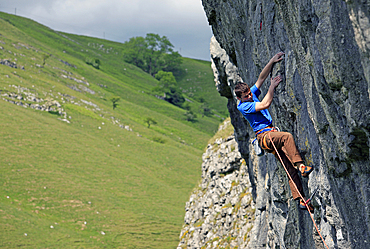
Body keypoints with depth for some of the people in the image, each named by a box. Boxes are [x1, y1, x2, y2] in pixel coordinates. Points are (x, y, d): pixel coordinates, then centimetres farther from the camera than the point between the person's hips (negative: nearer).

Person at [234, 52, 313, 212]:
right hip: (264, 135, -7)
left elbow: (261, 78, 11)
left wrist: (271, 62, 0)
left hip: (272, 135, 7)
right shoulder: (242, 106, -8)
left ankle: (301, 199, -11)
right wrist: (272, 86, -10)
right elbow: (265, 104, -17)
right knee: (287, 136, -36)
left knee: (290, 168, -6)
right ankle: (301, 166, -41)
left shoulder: (252, 94, 15)